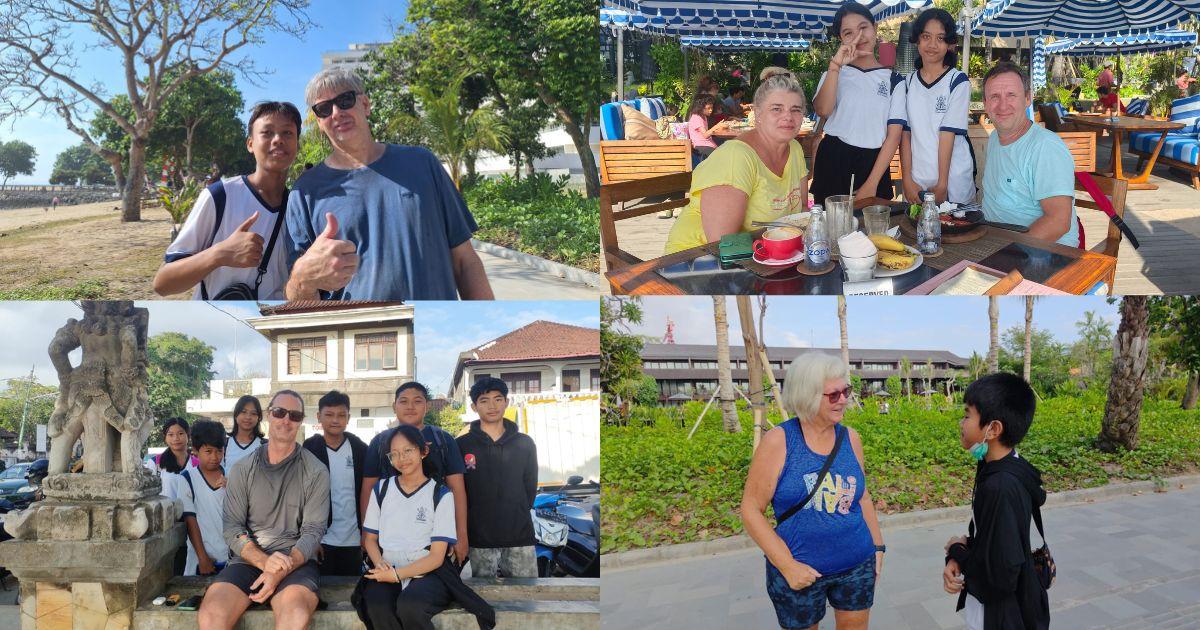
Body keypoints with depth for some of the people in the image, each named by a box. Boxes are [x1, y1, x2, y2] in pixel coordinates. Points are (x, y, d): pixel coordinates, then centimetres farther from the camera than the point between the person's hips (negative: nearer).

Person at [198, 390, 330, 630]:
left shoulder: (316, 472, 5)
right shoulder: (242, 470, 10)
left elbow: (313, 531, -1)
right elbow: (232, 527, 3)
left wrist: (281, 572, -18)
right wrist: (264, 561, -15)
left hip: (296, 561, -2)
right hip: (248, 559, 2)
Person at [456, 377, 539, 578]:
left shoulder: (525, 444, 6)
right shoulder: (461, 445, 1)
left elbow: (530, 487, 10)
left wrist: (518, 518, 5)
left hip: (520, 537, 1)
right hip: (480, 540, -1)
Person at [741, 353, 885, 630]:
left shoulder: (850, 438, 0)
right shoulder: (779, 442, -13)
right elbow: (751, 510, -11)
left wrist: (878, 546, 12)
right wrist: (787, 565, -16)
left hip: (858, 566, 4)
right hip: (799, 573, -3)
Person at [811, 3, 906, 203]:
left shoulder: (894, 80, 5)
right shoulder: (834, 73, 8)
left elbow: (894, 134, -1)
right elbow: (823, 111, -12)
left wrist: (872, 183, -10)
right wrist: (836, 65, -20)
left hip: (874, 165, 0)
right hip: (833, 163, 0)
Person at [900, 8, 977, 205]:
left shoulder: (958, 81, -2)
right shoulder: (908, 82, 8)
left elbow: (948, 133, -10)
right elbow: (905, 132, 2)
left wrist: (942, 185, -14)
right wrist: (907, 180, -6)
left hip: (953, 179, -3)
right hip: (916, 180, 3)